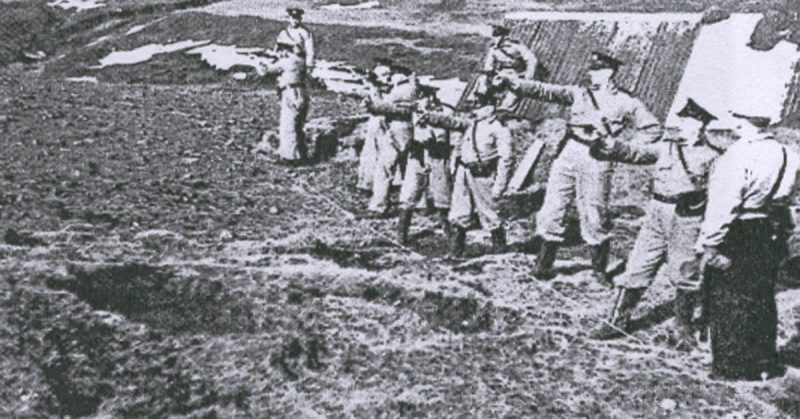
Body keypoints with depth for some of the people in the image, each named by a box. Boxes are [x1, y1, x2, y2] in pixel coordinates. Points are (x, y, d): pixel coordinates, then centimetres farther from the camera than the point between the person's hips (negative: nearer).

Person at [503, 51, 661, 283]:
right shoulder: (579, 93, 13)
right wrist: (518, 84, -14)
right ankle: (544, 263, 10)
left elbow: (652, 128, 9)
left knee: (594, 216, 2)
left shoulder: (625, 103, 6)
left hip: (596, 162, -3)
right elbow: (547, 91, 0)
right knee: (552, 210, 0)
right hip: (568, 155, 3)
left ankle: (600, 269, 20)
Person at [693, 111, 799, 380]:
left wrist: (707, 244, -16)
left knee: (727, 304, 4)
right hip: (770, 237, 8)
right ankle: (765, 361, 29)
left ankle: (731, 367, 12)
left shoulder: (739, 156, -20)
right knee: (762, 300, 18)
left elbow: (723, 207, -21)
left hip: (737, 238, -7)